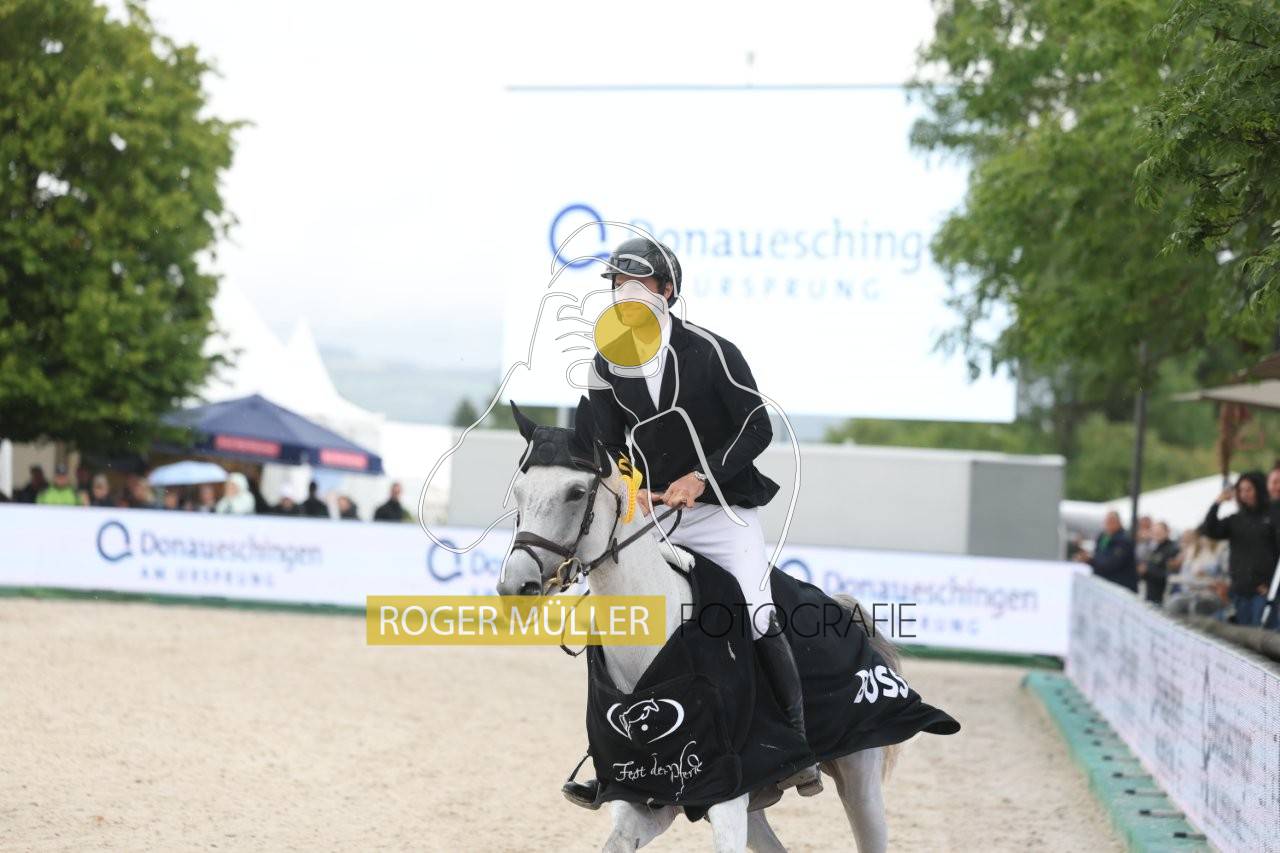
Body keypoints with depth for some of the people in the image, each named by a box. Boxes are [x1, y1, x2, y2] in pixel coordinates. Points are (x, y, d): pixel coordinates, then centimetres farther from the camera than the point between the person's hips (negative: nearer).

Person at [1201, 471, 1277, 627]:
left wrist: (1271, 583, -12)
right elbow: (1209, 530, 4)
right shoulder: (1235, 520, 14)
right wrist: (1217, 504, -7)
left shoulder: (1272, 516, 0)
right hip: (1240, 589, 5)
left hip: (1263, 589, -5)